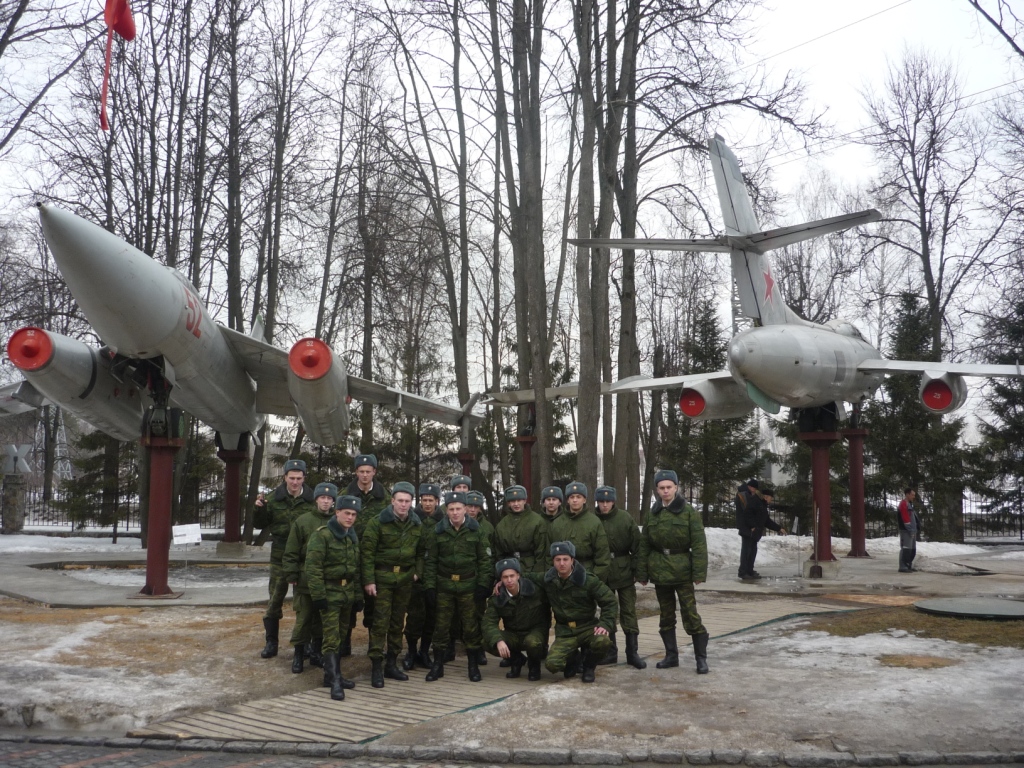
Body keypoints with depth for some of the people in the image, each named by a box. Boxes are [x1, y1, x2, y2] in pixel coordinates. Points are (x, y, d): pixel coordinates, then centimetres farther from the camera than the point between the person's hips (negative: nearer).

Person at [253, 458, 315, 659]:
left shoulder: (312, 499, -4)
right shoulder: (275, 499, 0)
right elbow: (260, 524, 5)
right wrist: (259, 509, -13)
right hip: (280, 558, 1)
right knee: (274, 600, 6)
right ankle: (271, 642, 17)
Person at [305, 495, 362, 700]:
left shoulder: (352, 536, 12)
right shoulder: (322, 535, -12)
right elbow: (313, 567, -17)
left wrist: (358, 594, 15)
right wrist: (318, 595, -21)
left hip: (348, 591, 8)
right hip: (330, 592, -8)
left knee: (341, 636, 13)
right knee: (332, 638, -10)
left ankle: (332, 675, 24)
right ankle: (335, 682, -10)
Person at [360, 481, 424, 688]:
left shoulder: (417, 525, 6)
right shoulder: (378, 523, -9)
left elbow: (420, 552, 17)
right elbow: (367, 552, -9)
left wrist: (417, 572, 3)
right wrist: (368, 580, -12)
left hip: (405, 579, 5)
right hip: (382, 578, -5)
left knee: (398, 623, 11)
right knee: (380, 622, -5)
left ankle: (391, 664, 21)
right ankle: (376, 668, 2)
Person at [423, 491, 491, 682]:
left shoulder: (476, 531, -1)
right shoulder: (436, 532, 0)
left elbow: (484, 559, 2)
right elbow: (429, 561, 2)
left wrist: (483, 584, -5)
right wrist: (429, 585, -4)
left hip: (468, 585, 0)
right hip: (444, 586, 1)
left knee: (471, 626, 4)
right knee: (441, 625, 5)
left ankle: (473, 665, 17)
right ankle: (437, 665, 17)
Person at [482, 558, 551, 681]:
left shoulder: (534, 589, -17)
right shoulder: (497, 598, -11)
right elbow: (488, 623, -21)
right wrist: (498, 641, -39)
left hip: (535, 631, -3)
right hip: (513, 635, 3)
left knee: (532, 642, -39)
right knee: (488, 643, -25)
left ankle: (534, 665, -1)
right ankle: (516, 660, 6)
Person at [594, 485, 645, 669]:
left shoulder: (625, 518, -5)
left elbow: (636, 545, -2)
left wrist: (636, 570, -5)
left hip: (624, 572, -1)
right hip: (602, 573, 1)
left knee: (629, 611, 3)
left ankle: (632, 652, 11)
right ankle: (610, 651, 20)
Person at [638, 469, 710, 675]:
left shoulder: (688, 512, -6)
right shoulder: (652, 514, 5)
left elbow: (699, 544, -8)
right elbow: (644, 545, 7)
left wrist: (699, 572, -13)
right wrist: (642, 573, 4)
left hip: (682, 570, -4)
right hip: (659, 571, 4)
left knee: (690, 614, -5)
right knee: (666, 615, 12)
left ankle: (701, 658, 6)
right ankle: (671, 655, 23)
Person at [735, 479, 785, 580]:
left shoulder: (762, 505, 21)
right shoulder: (755, 501, -11)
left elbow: (766, 521, 26)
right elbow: (747, 513, -22)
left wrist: (779, 528, 23)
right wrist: (752, 527, -21)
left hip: (754, 533, 10)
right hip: (748, 531, -10)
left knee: (753, 550, 12)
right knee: (746, 550, -8)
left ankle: (750, 571, 19)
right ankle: (743, 572, -6)